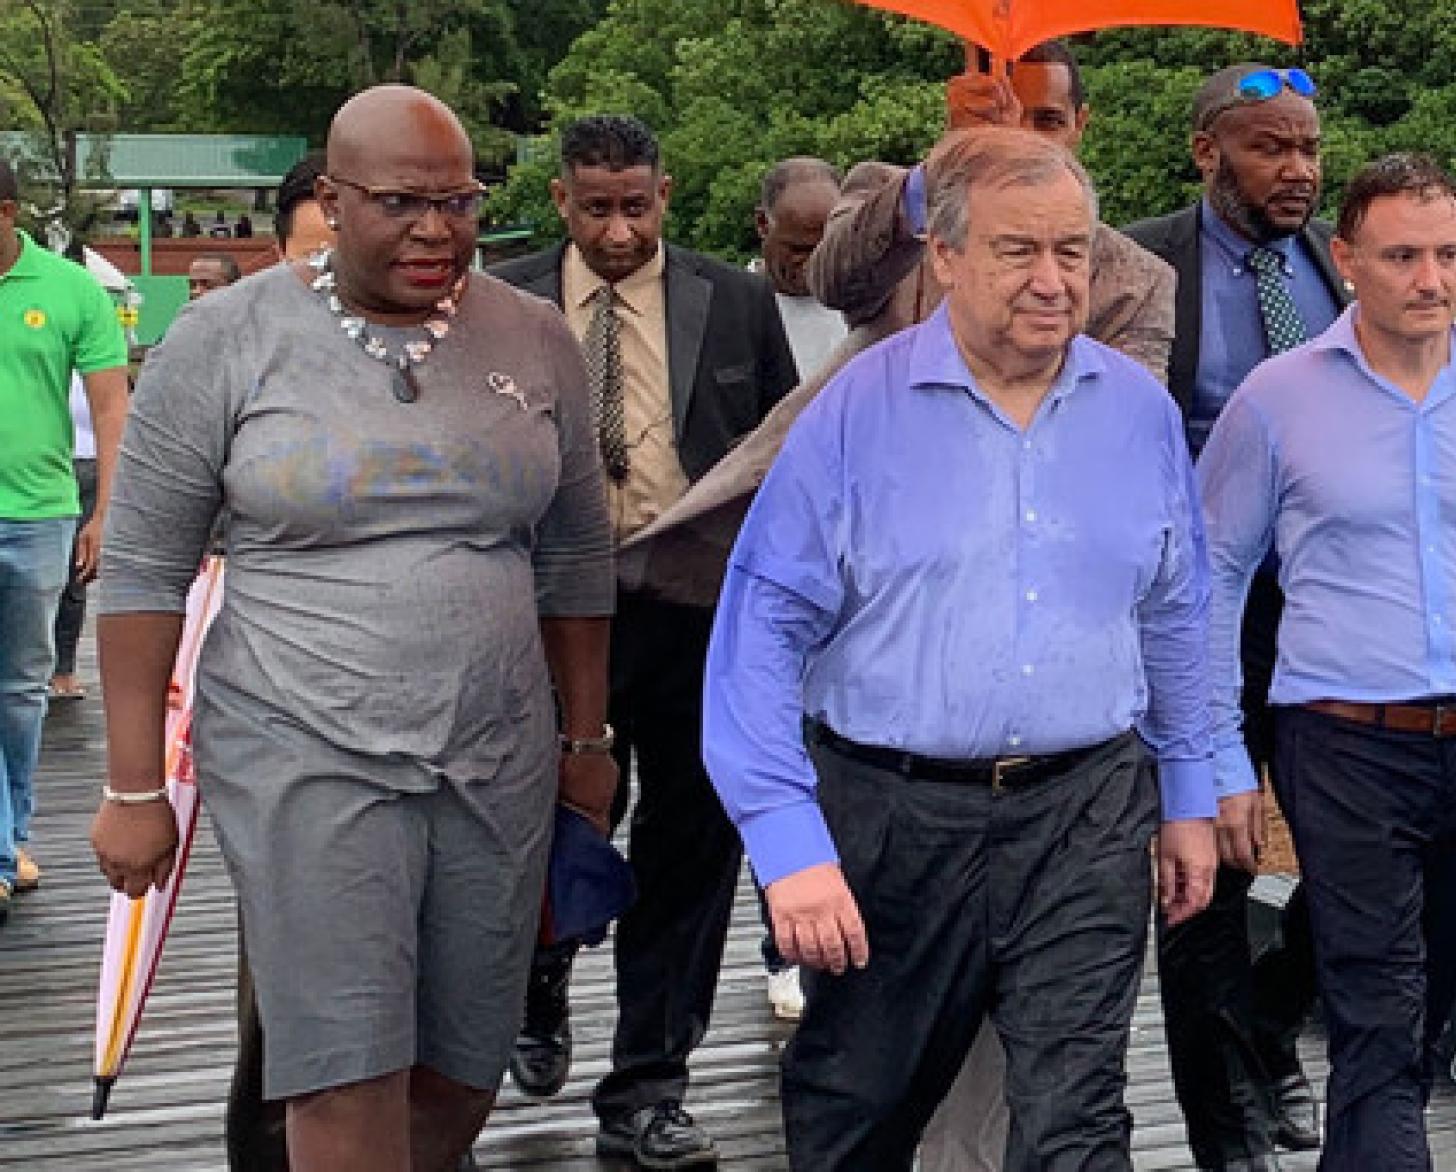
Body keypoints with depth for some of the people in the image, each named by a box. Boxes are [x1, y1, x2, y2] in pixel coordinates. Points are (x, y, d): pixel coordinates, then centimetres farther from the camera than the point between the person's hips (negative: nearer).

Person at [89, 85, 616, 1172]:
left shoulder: (537, 340, 4)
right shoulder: (226, 338, -5)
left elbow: (575, 558, 12)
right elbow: (145, 571, -2)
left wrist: (586, 741, 13)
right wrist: (134, 787, -3)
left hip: (499, 759, 3)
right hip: (306, 758, -3)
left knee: (465, 1071, 9)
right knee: (352, 1081, -7)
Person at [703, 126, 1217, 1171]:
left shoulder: (1141, 411, 3)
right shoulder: (856, 412, -8)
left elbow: (1175, 621, 13)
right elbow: (763, 633, -10)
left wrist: (1190, 801, 15)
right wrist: (790, 842, -17)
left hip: (1086, 818, 1)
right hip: (892, 815, -1)